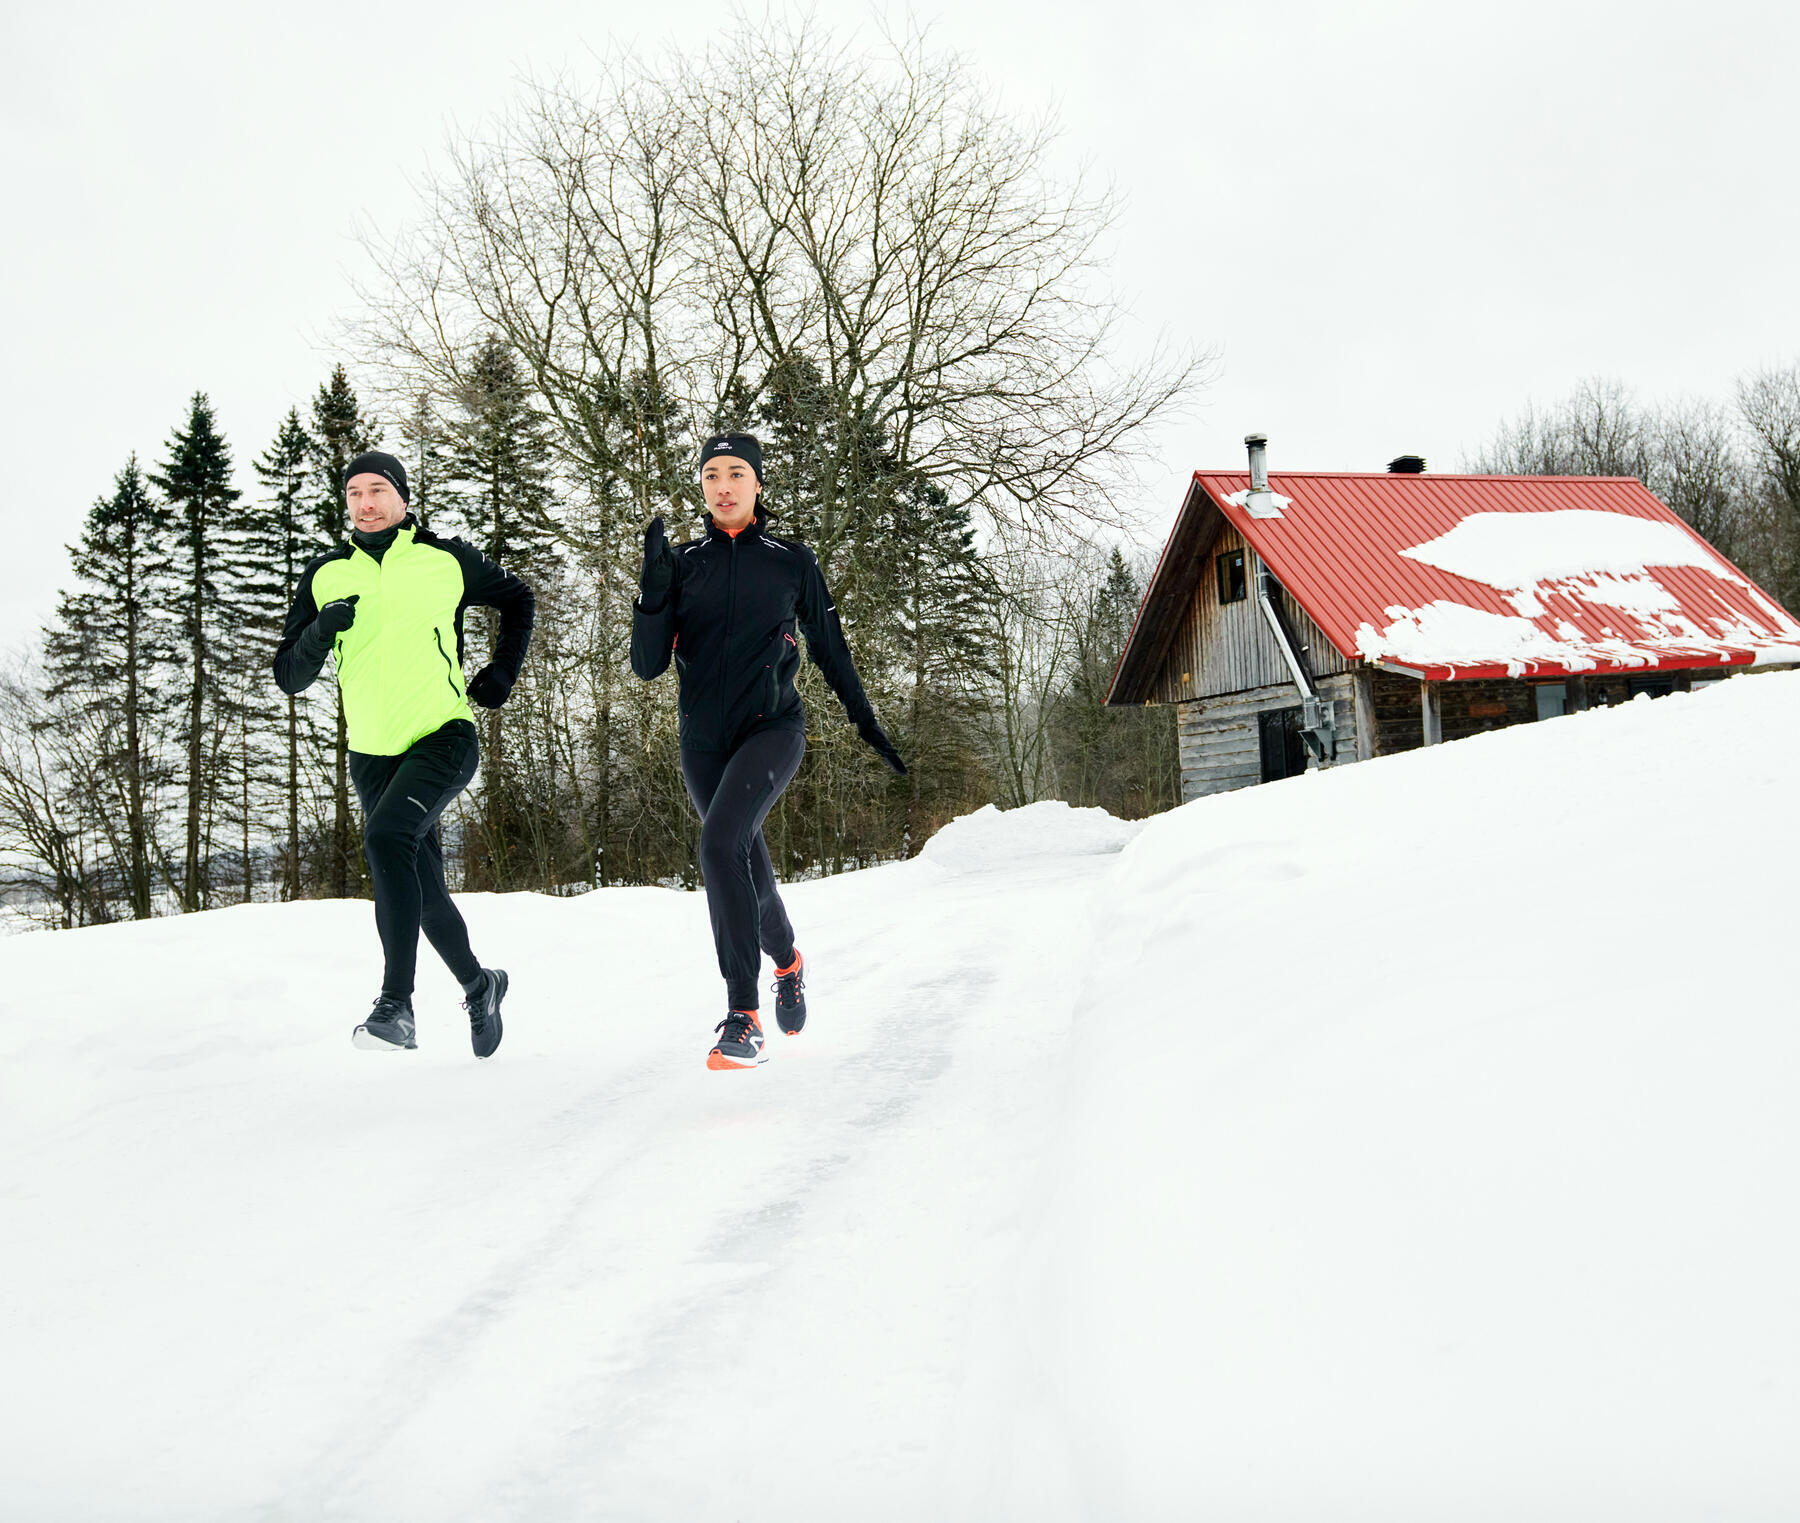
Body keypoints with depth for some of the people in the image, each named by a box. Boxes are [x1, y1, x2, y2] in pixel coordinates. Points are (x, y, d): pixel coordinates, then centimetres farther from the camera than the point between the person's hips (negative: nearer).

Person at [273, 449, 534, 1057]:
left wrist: (500, 676, 10)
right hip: (373, 754, 4)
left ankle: (397, 1004, -28)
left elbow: (518, 600, 18)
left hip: (444, 737, -4)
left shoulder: (446, 560, 0)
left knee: (386, 838, -29)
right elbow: (289, 677, 4)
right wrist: (321, 632, -15)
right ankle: (479, 985, 35)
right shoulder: (326, 576, 6)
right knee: (423, 887, 10)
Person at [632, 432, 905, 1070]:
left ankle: (742, 1018, -24)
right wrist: (655, 587, -15)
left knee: (719, 843, -27)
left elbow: (829, 647, 14)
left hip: (772, 728, -3)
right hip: (704, 741, 3)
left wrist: (866, 723, 16)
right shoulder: (683, 563, 5)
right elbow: (648, 665, -1)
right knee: (748, 870, 15)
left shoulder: (792, 561, 3)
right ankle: (788, 962, 48)